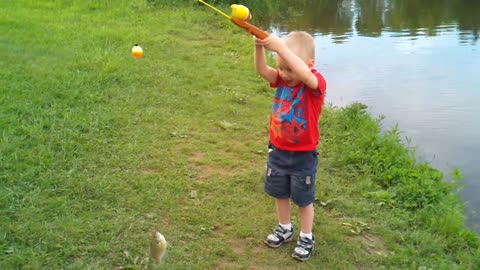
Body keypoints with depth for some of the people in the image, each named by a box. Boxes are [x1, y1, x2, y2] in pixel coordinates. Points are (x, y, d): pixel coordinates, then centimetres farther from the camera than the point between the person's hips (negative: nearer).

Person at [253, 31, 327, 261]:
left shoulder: (316, 84, -22)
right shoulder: (282, 80, -5)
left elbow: (305, 74, -46)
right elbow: (262, 70, -22)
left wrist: (280, 47, -52)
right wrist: (259, 47, -41)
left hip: (303, 155, -5)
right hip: (278, 150, 6)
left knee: (303, 198, 12)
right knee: (280, 193, 21)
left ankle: (306, 238, 32)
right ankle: (284, 228, 44)